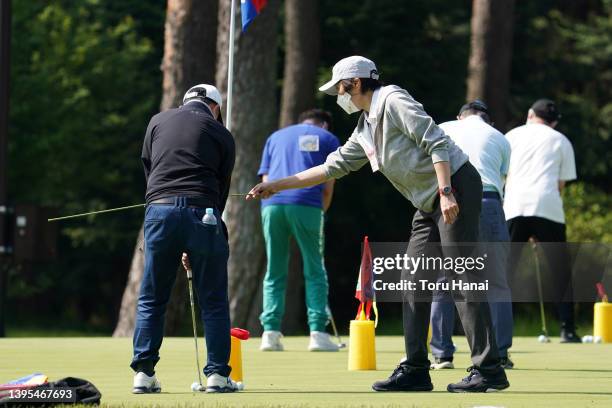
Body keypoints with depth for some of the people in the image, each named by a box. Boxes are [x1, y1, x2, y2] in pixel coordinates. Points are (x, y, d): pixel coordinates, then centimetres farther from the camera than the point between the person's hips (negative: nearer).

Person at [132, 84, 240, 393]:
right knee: (213, 300, 7)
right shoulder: (221, 135, 15)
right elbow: (222, 187, 14)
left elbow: (147, 169, 17)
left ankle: (143, 373, 4)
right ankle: (217, 374, 4)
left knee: (151, 299, 9)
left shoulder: (158, 122, 19)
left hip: (159, 209, 1)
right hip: (201, 211, -1)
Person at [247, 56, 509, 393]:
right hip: (428, 202, 10)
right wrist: (278, 185, 25)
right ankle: (415, 370, 11)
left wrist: (446, 192, -25)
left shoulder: (392, 101, -8)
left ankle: (489, 369, -17)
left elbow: (435, 142, -16)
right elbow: (334, 166, 26)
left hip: (456, 185, -10)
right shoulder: (364, 129, 20)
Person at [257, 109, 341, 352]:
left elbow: (265, 180, 20)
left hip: (271, 204, 3)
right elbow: (328, 187, 12)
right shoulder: (328, 139, 19)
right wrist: (320, 213, 21)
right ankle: (317, 332, -3)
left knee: (274, 273, 9)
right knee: (315, 272, 6)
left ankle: (270, 332, -1)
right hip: (306, 204, -2)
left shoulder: (275, 137, 28)